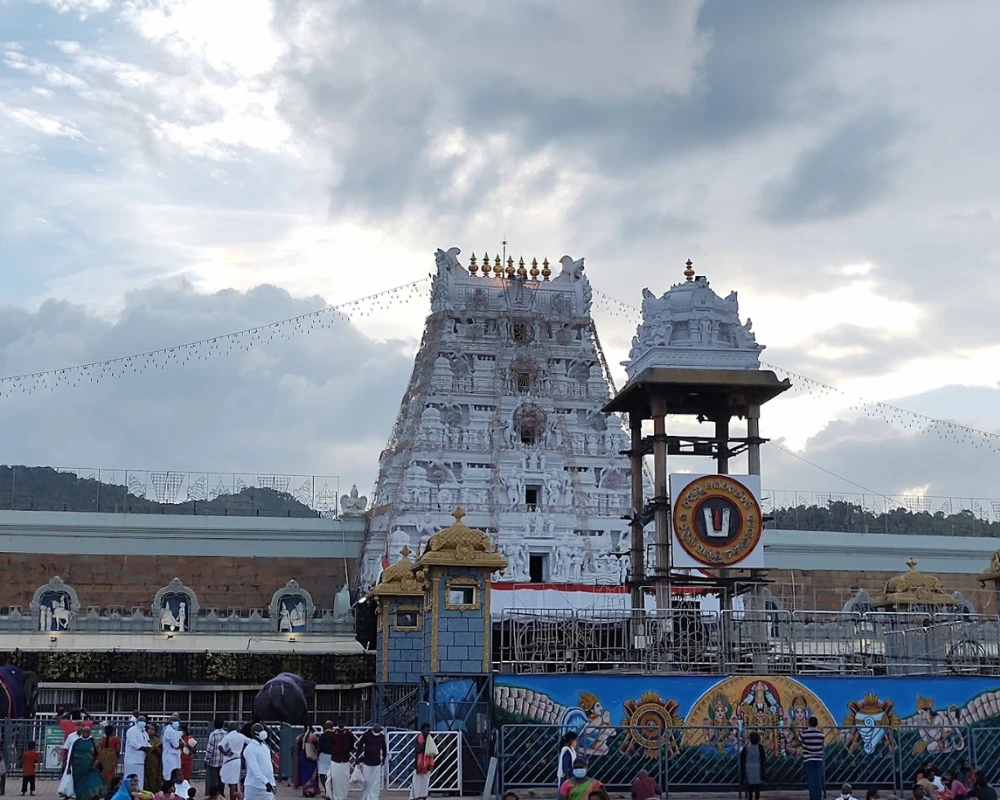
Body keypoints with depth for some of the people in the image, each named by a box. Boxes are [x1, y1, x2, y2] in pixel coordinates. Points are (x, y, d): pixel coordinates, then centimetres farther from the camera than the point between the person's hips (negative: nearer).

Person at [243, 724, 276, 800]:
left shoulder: (265, 747, 14)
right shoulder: (250, 749, -13)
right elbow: (254, 768, -23)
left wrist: (272, 783, 16)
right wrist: (266, 782, -30)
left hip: (267, 788, 8)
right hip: (254, 788, -8)